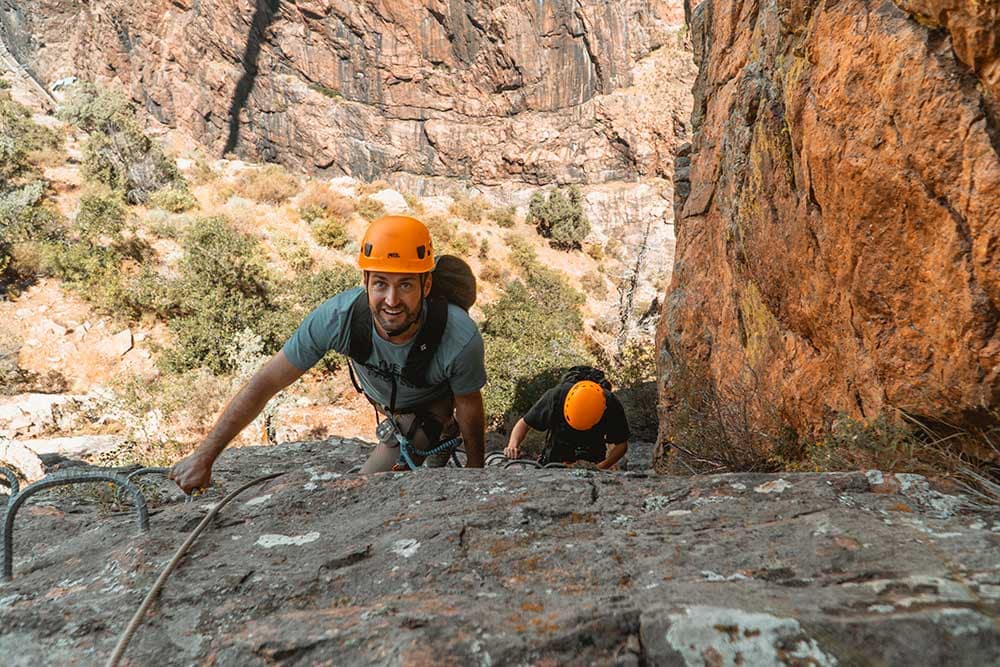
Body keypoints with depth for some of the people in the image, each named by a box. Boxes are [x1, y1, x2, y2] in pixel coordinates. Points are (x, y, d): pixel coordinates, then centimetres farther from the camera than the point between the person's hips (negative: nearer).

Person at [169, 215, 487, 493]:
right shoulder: (337, 317, -38)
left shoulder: (461, 338, -43)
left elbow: (468, 404, -22)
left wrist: (476, 471, -6)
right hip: (385, 402, 3)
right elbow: (265, 382, -29)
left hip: (432, 404, -3)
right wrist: (203, 456, -26)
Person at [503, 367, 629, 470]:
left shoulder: (612, 405, -25)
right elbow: (524, 424, -13)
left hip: (592, 463, -1)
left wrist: (602, 466, -26)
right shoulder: (556, 395, -27)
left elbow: (621, 444, -9)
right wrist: (513, 446, -32)